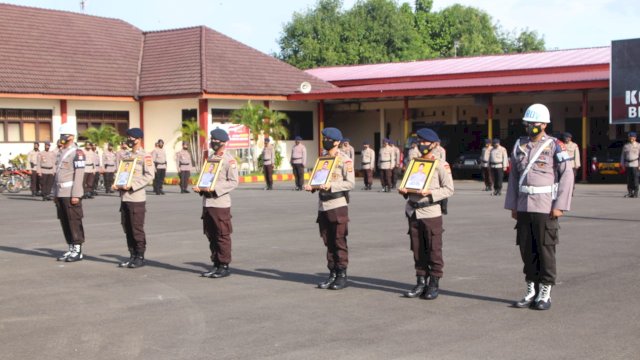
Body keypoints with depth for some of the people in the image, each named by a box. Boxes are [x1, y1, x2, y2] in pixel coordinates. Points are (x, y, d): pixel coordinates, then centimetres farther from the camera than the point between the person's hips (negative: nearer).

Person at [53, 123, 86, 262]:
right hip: (61, 193, 9)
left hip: (71, 194, -9)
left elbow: (79, 175, -16)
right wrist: (55, 193, 18)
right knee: (64, 222, 10)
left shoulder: (77, 153, -10)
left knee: (74, 222, -5)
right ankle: (71, 249, 17)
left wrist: (76, 195, -20)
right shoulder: (61, 152, 17)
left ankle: (78, 251, 0)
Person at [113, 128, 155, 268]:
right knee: (127, 229, 9)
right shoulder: (125, 156, 17)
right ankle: (132, 256, 18)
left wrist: (132, 185, -19)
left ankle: (140, 257, 5)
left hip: (137, 198, -7)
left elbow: (149, 175, -14)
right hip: (124, 197, 7)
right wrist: (117, 184, 0)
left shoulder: (145, 156, -4)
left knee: (137, 229, -3)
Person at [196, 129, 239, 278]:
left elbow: (233, 182, -12)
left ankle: (224, 266, 5)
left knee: (223, 236, -2)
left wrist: (216, 188, -21)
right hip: (207, 202, 7)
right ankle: (216, 265, 20)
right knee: (211, 236, 11)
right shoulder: (210, 158, 16)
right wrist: (200, 187, 1)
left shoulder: (229, 160, -7)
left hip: (221, 203, -7)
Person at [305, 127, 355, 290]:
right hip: (323, 205, 7)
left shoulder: (345, 160, -6)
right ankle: (332, 274, 17)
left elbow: (351, 183, -12)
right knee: (328, 242, 10)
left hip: (338, 205, -7)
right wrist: (311, 186, 0)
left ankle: (342, 275, 5)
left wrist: (331, 185, -22)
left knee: (339, 241, -2)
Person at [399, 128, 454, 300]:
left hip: (431, 213, -5)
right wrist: (404, 191, 0)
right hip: (413, 212, 5)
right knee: (417, 250, 9)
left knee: (434, 250, 1)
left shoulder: (441, 165, -3)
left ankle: (434, 285, 9)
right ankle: (421, 283, 18)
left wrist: (430, 192, -19)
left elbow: (449, 189, -7)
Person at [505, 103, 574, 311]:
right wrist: (512, 205, 11)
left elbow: (567, 175, -8)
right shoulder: (519, 146, 10)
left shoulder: (554, 146, -5)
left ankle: (545, 293, 10)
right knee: (526, 250, 9)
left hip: (545, 207, -5)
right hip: (523, 206, 5)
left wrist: (560, 206, -12)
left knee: (545, 250, 1)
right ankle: (531, 291, 19)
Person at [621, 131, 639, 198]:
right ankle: (630, 193, 11)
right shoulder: (625, 146, 10)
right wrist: (622, 164, 7)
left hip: (635, 165, -3)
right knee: (629, 179, 5)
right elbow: (622, 155, 13)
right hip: (627, 165, 3)